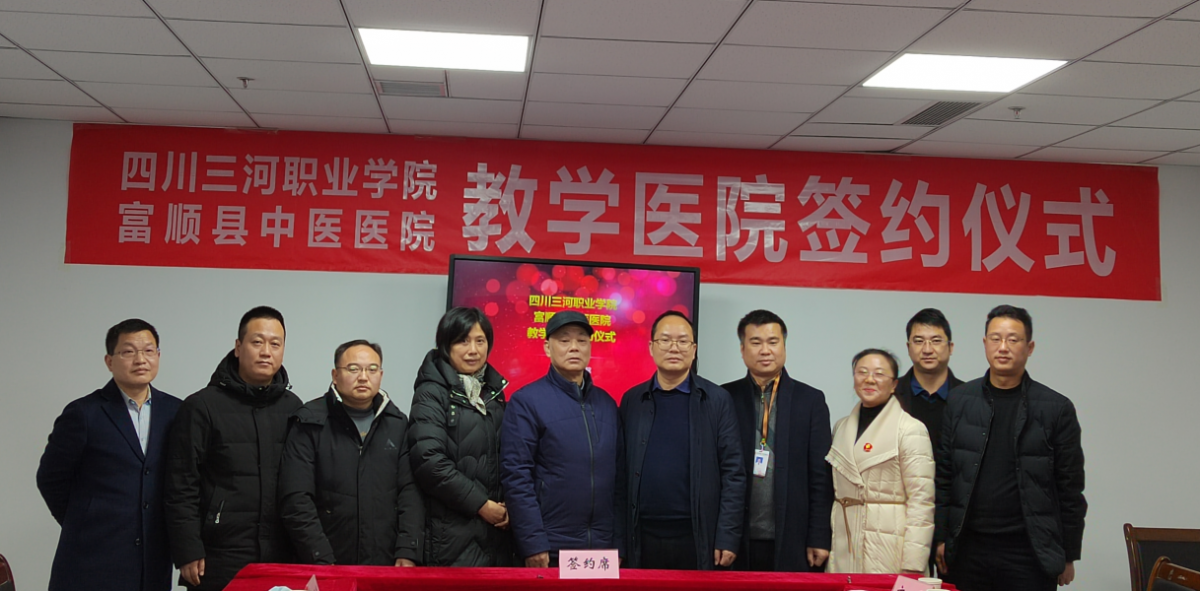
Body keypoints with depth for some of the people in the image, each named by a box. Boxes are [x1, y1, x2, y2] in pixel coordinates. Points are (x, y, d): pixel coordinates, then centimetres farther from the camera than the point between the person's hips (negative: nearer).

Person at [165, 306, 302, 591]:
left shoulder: (293, 408, 10)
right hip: (218, 564, -3)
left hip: (282, 559, 3)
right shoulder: (201, 407, 0)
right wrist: (187, 554, -8)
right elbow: (182, 488, -3)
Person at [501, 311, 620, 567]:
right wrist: (533, 544, -15)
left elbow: (617, 474, 12)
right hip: (550, 550, -4)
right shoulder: (526, 402, -6)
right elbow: (516, 476, -10)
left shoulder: (606, 403, 10)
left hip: (603, 547, 5)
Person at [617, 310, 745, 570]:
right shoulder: (632, 400, 7)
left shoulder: (717, 400, 2)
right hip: (643, 537, 2)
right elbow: (621, 475, 6)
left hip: (699, 538, -1)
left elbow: (733, 472, -1)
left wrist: (728, 538, -6)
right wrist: (619, 541, 1)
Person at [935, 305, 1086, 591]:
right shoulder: (959, 401, 6)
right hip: (967, 550, 2)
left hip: (1028, 552, -1)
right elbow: (943, 476, 6)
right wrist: (941, 538, 2)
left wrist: (1069, 556, 2)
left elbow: (1070, 489, 3)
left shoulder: (1057, 409, 1)